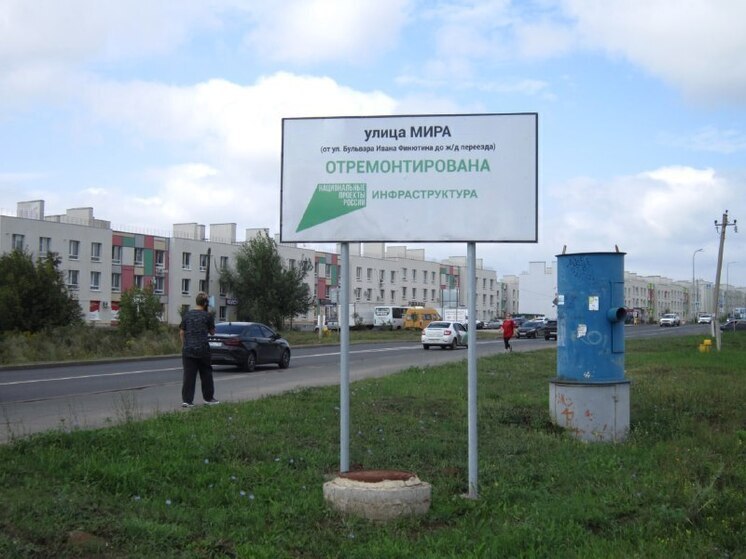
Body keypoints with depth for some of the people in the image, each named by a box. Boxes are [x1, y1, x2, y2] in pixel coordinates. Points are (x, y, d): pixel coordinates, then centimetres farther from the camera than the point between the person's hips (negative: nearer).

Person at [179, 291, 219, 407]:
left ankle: (186, 400, -4)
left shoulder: (187, 314, 4)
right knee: (206, 374, 12)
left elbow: (181, 332, 6)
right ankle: (208, 397, 21)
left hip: (188, 349, 2)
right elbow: (212, 332, 5)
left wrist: (184, 345, 16)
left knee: (188, 375, 2)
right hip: (203, 350, -2)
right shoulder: (207, 316, -5)